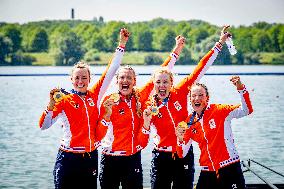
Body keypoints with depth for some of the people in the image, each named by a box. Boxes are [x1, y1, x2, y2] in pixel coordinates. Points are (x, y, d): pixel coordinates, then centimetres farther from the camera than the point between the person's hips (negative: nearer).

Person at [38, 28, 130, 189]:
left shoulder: (94, 95, 5)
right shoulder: (64, 99, -4)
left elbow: (111, 71, 7)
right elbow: (44, 125, -10)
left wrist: (122, 44, 5)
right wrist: (51, 104, -25)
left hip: (91, 157, 4)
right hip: (68, 158, -4)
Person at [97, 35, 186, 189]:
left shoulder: (139, 97, 1)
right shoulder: (109, 101, -7)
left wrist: (176, 50, 6)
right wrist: (107, 114, -25)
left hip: (133, 159, 3)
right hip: (111, 159, -2)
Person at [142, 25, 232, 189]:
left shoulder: (180, 93, -3)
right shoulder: (149, 106, -3)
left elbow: (200, 69, -4)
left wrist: (220, 43, -5)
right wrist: (146, 122, -27)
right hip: (162, 156, -1)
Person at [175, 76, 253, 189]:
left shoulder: (218, 111, -6)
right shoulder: (189, 122, 5)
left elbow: (246, 110, -17)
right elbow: (182, 154, 7)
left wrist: (241, 89, -30)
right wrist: (180, 139, -13)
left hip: (229, 169, -4)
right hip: (207, 172, 4)